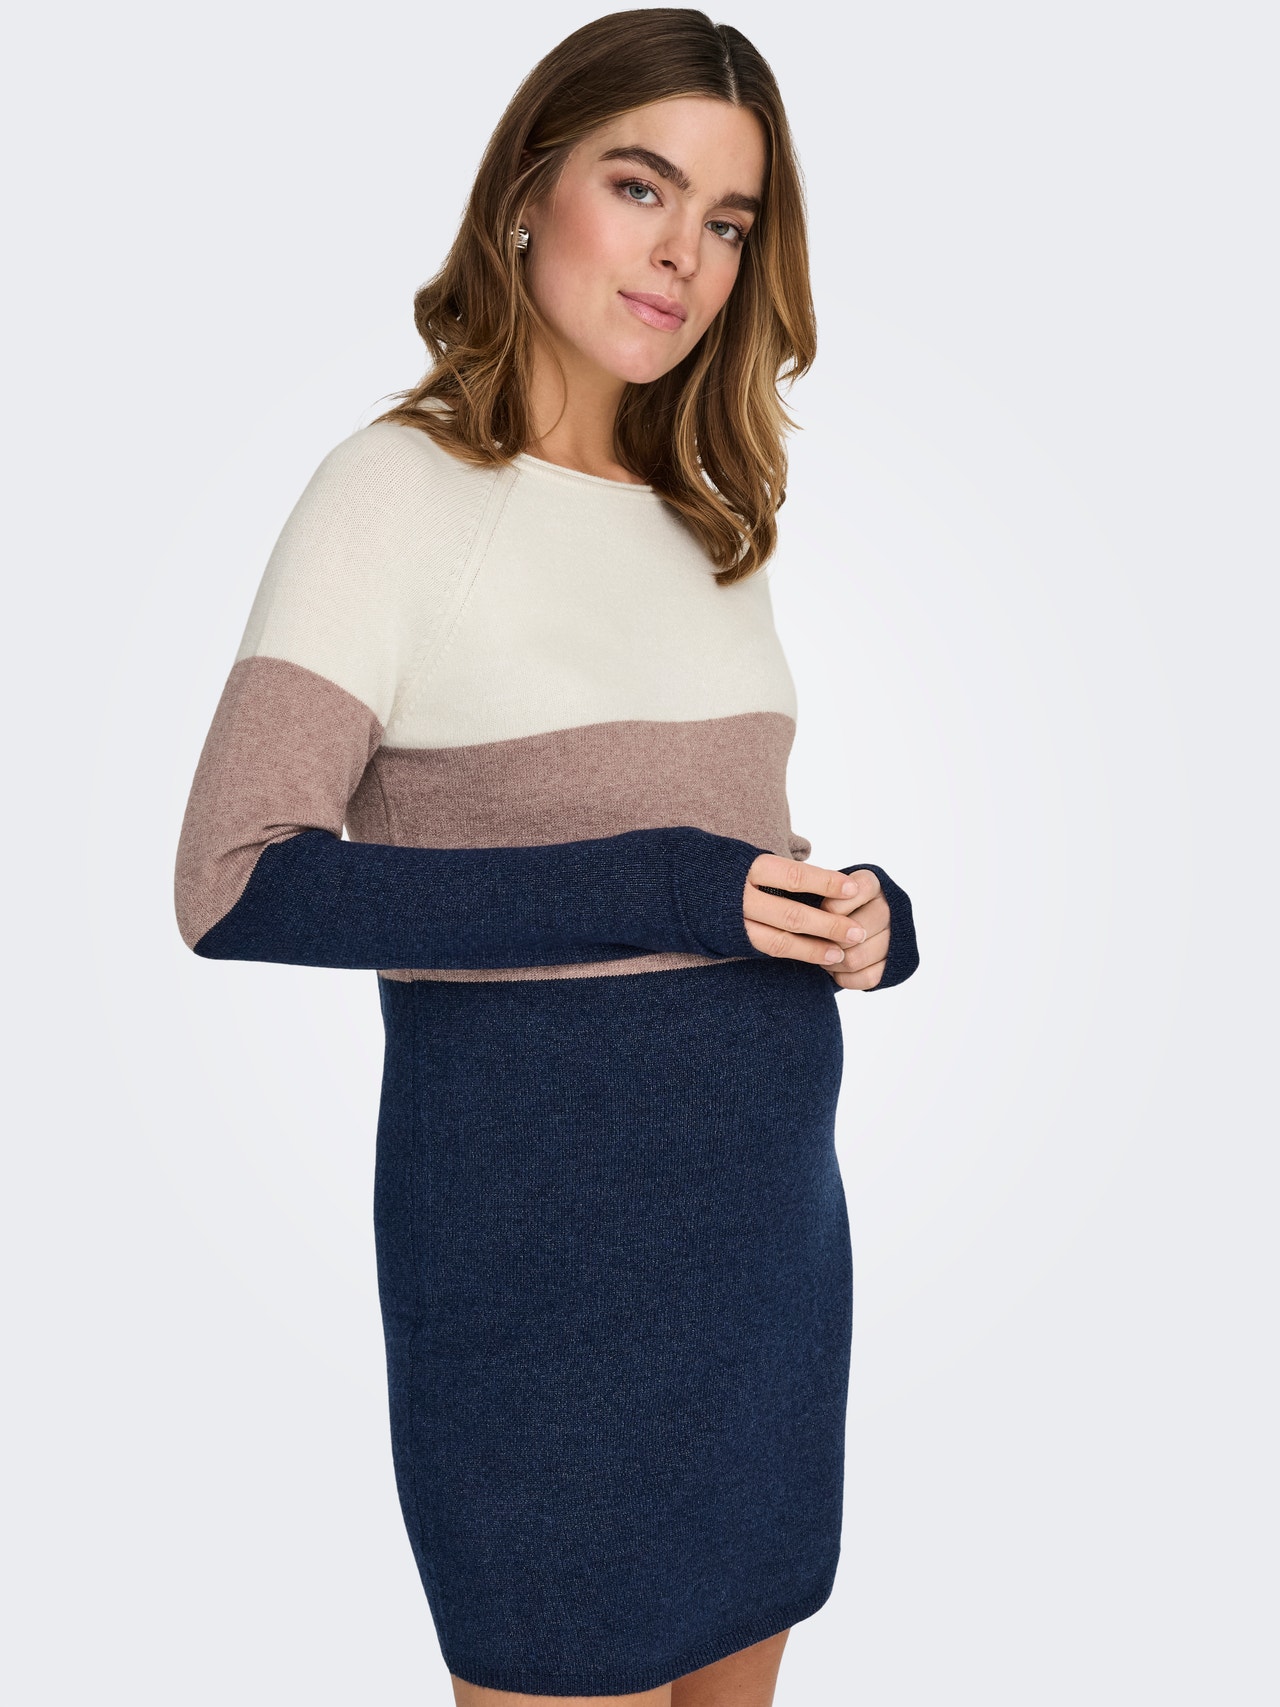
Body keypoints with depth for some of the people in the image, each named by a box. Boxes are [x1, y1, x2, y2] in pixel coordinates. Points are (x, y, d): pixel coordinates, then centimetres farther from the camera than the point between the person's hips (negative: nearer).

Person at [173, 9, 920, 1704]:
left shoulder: (711, 519, 11)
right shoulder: (401, 487, -10)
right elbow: (234, 883, -18)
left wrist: (866, 917, -4)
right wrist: (650, 894, -22)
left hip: (775, 1189, 7)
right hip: (538, 1201, -6)